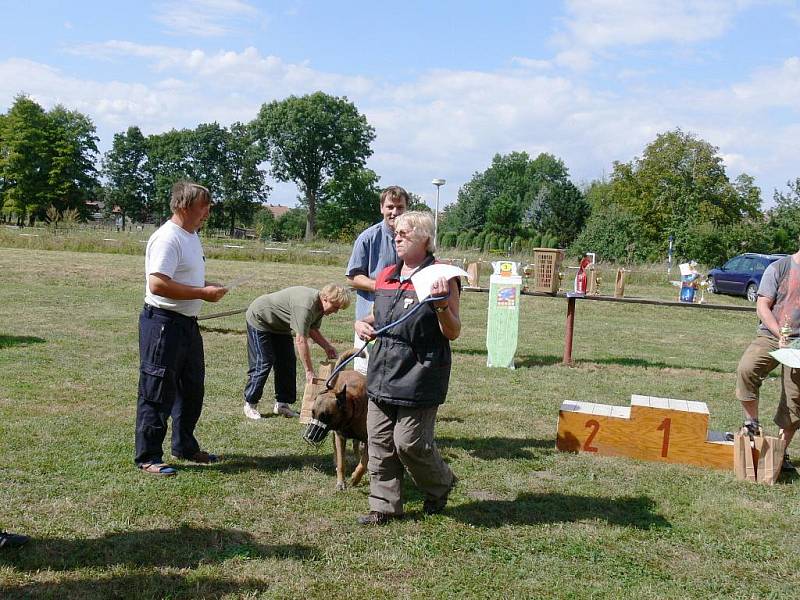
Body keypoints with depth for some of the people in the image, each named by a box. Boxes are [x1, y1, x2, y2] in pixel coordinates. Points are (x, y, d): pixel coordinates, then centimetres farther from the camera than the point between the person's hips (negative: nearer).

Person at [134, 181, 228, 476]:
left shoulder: (191, 235, 13)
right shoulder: (167, 238, -18)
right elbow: (158, 284, -28)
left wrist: (208, 285, 9)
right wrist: (202, 293, -22)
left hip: (187, 323, 10)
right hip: (163, 323, -10)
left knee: (192, 388, 19)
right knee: (158, 393, -2)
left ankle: (184, 446, 34)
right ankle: (148, 457, 8)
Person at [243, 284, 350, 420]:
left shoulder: (319, 305, -10)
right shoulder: (305, 306, -39)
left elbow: (312, 330, 5)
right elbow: (301, 340, -38)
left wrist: (327, 346, -11)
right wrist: (309, 371, -34)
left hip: (280, 325, 9)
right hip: (259, 319, -9)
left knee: (287, 363, 4)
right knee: (263, 363, -9)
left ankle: (282, 403, 11)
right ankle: (250, 404, 4)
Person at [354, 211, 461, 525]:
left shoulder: (440, 277, -8)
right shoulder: (386, 276, 12)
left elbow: (453, 332, -7)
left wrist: (441, 304, -24)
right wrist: (362, 323, 5)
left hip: (418, 377, -7)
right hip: (382, 373, 7)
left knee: (409, 442, -3)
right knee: (379, 442, 9)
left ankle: (440, 484, 26)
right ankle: (385, 506, 22)